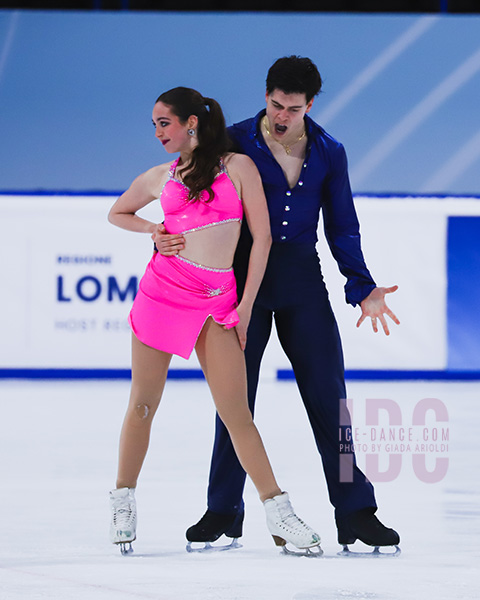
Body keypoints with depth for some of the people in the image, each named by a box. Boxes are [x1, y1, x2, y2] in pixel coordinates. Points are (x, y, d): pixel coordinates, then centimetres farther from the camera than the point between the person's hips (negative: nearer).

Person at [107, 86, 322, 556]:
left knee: (236, 412, -8)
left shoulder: (238, 167, 3)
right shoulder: (159, 178, 11)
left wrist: (246, 306, -1)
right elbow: (117, 213, 29)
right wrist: (153, 230, 9)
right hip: (163, 289, 2)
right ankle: (123, 502, 19)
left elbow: (261, 238, 2)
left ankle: (278, 515, -6)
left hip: (218, 301, -2)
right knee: (142, 407, 4)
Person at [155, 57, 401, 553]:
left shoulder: (329, 153, 6)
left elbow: (342, 228, 10)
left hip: (302, 280, 1)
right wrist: (166, 235, -18)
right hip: (244, 275, -1)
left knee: (328, 392, -4)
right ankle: (223, 510, 14)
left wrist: (363, 289, 0)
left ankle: (354, 511, 0)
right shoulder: (234, 142, -2)